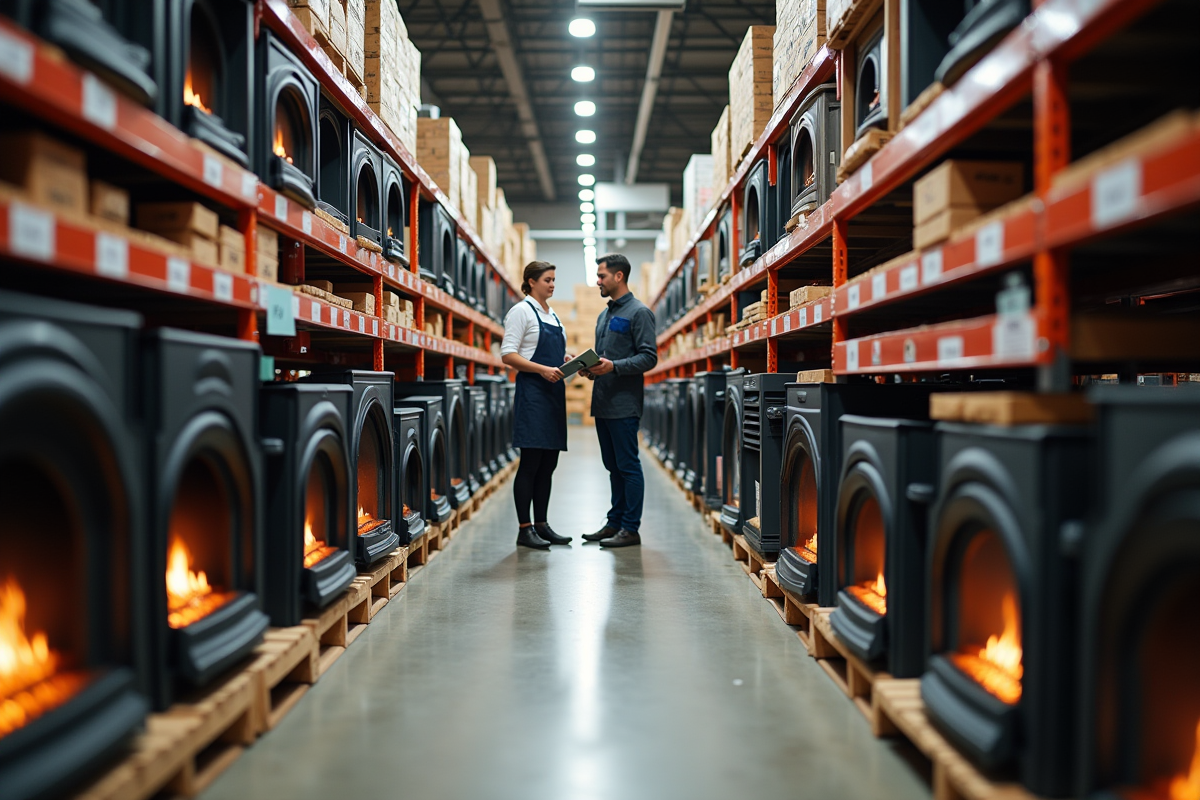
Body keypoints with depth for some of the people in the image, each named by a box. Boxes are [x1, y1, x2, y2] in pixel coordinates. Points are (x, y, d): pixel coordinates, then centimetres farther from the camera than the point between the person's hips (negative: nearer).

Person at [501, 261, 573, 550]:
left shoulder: (553, 315, 19)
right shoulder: (522, 311, -5)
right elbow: (508, 355, -13)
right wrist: (543, 369, -21)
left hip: (554, 392, 8)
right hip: (532, 392, -8)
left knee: (548, 463, 9)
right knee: (530, 463, -7)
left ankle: (541, 525, 16)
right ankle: (524, 529, -1)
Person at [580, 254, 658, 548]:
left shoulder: (639, 312, -8)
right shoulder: (604, 316, 19)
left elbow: (649, 357, -14)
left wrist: (614, 366, -23)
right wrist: (591, 367, 6)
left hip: (624, 405, -9)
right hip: (602, 403, 9)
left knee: (628, 466, -4)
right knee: (613, 466, 14)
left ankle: (631, 529, 1)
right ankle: (615, 522, 21)